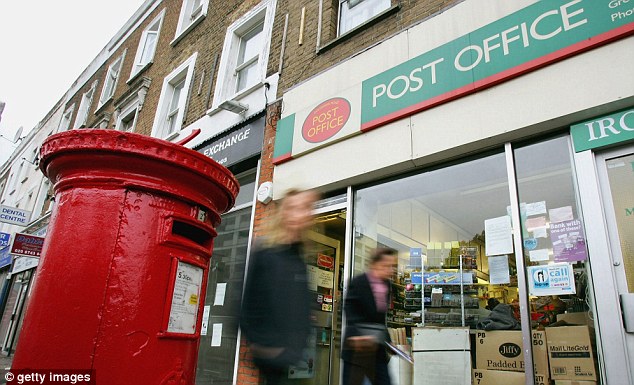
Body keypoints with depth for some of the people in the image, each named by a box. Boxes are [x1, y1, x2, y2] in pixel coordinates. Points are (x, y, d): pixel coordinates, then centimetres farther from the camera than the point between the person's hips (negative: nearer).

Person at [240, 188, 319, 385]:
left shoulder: (299, 260, 11)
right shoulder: (265, 253, -8)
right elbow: (250, 300, -10)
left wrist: (301, 343, 9)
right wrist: (256, 341, -12)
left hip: (293, 352, 6)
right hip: (270, 352, -5)